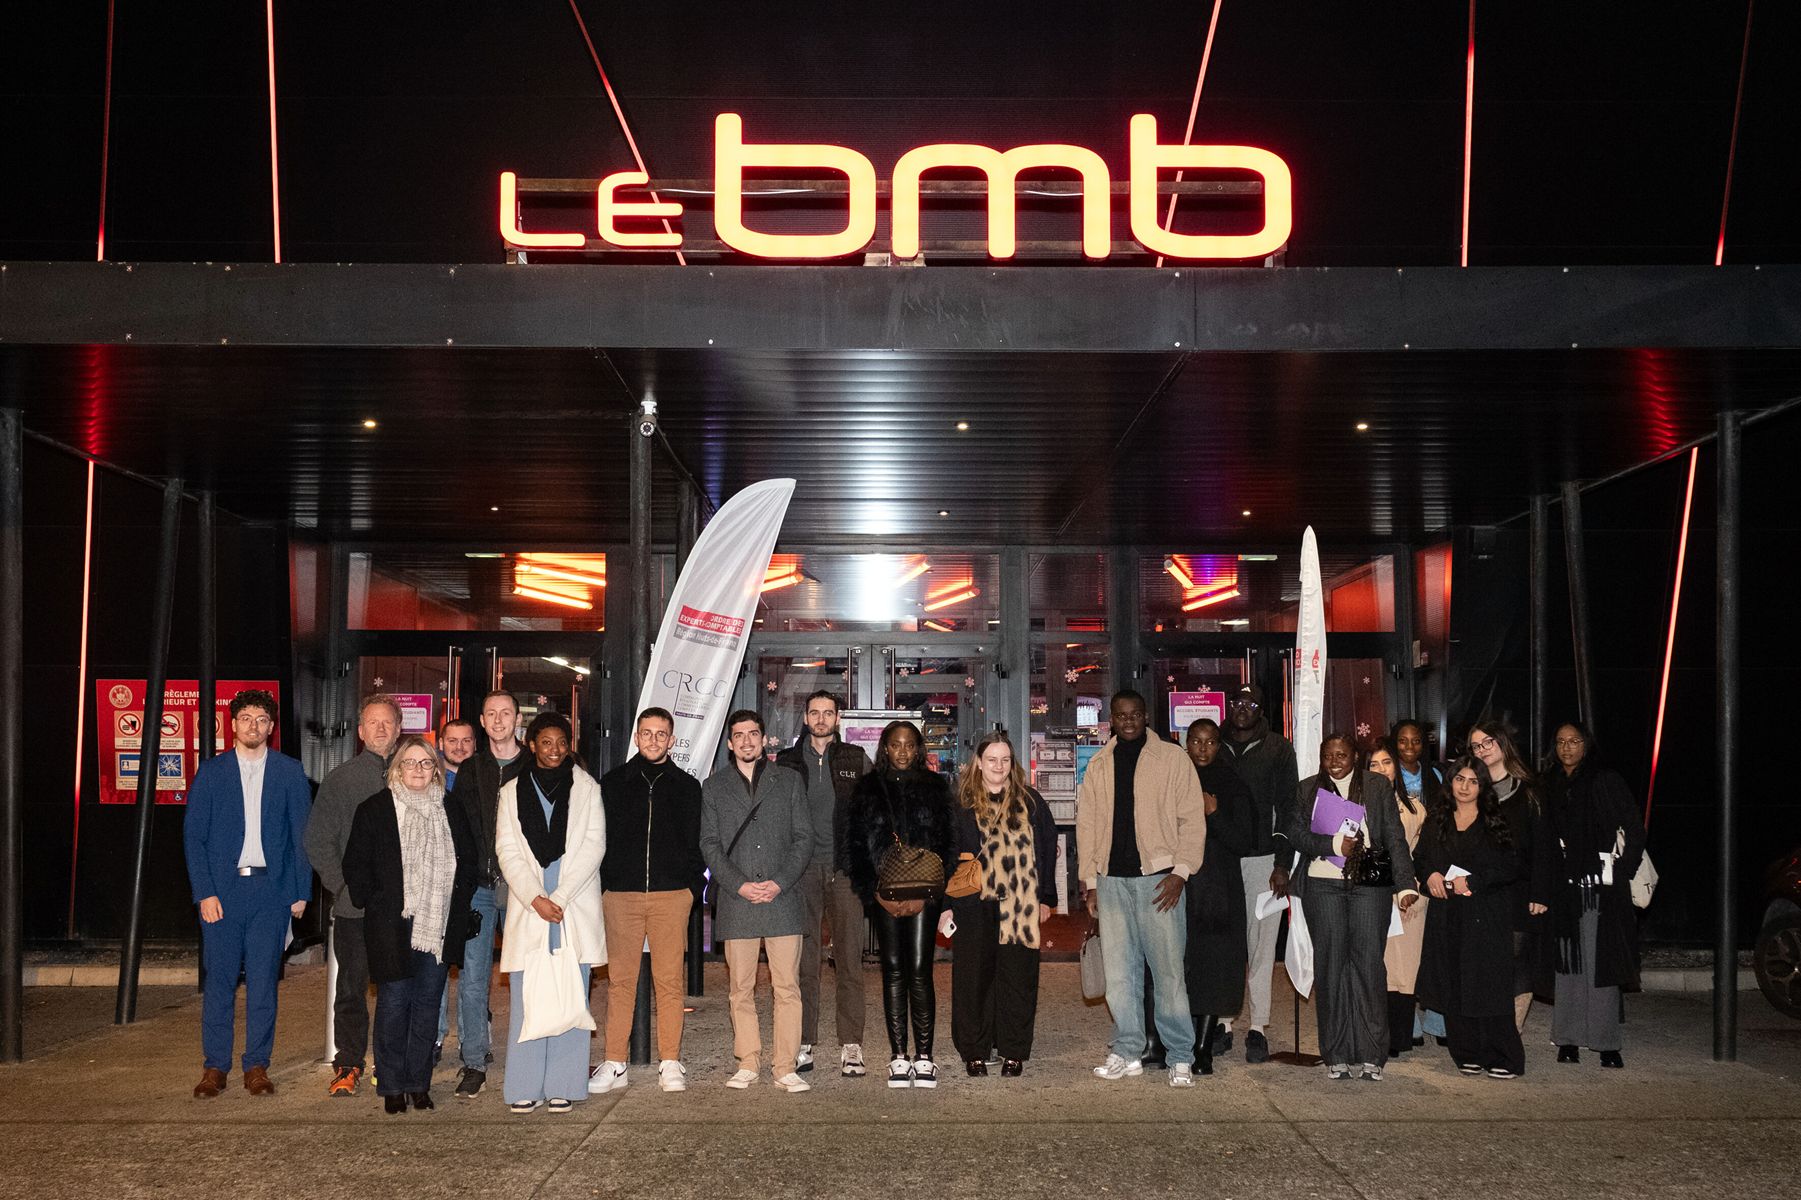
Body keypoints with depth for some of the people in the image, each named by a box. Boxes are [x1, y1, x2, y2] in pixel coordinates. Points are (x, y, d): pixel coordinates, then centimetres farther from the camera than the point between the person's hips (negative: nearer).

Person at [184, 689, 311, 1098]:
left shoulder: (289, 773, 6)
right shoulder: (211, 772, 5)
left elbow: (302, 834, 7)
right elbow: (193, 836, 3)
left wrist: (301, 892, 1)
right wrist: (204, 892, -6)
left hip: (271, 888, 0)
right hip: (222, 889, 0)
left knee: (263, 981, 2)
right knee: (219, 980, 2)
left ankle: (257, 1066, 10)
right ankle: (214, 1067, 10)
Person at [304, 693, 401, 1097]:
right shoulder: (340, 779, 6)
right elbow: (318, 840, 5)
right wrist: (342, 885, -4)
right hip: (355, 907, 0)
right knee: (351, 988, 3)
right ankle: (347, 1067, 11)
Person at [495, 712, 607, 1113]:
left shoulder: (586, 788, 8)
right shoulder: (512, 792, 11)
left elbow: (594, 844, 0)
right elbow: (507, 851, 4)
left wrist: (560, 896, -9)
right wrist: (535, 898, -10)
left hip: (575, 905, -1)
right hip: (527, 907, 1)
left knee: (570, 998, -2)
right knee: (527, 999, -3)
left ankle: (563, 1085, 1)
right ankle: (525, 1087, 1)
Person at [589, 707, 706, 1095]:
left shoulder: (686, 786, 12)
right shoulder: (613, 783, 11)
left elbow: (697, 841, 13)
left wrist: (693, 885, 2)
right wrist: (601, 885, 2)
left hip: (671, 895, 0)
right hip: (621, 894, 0)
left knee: (669, 981, 0)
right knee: (620, 980, 1)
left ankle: (670, 1064, 7)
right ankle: (614, 1064, 5)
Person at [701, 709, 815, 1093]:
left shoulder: (789, 781, 11)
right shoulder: (714, 787, 12)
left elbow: (804, 838, 6)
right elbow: (709, 844, 6)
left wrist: (779, 882, -8)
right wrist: (739, 885, -7)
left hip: (782, 899, -1)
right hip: (736, 903, 1)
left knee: (787, 988, -3)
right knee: (741, 990, 4)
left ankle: (786, 1068, 0)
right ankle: (748, 1064, 12)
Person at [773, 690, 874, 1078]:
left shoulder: (856, 760, 8)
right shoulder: (788, 762, 11)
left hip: (845, 870, -1)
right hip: (802, 871, 1)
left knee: (849, 960, -1)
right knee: (803, 961, 2)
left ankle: (851, 1047, 1)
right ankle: (803, 1045, 7)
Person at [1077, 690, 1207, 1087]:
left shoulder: (1172, 758, 3)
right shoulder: (1099, 766, 14)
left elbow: (1192, 819, 0)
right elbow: (1087, 825, 15)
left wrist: (1180, 872, -9)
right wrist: (1090, 881, 8)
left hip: (1158, 878, -4)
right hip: (1112, 880, 4)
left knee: (1168, 969, -5)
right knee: (1119, 971, 6)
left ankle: (1180, 1057, 1)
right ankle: (1126, 1053, 14)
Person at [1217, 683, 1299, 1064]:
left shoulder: (1277, 749, 5)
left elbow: (1288, 808, 2)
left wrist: (1282, 864, -5)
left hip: (1263, 857, -2)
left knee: (1262, 944, 0)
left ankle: (1257, 1027, 5)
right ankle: (1223, 1023, 10)